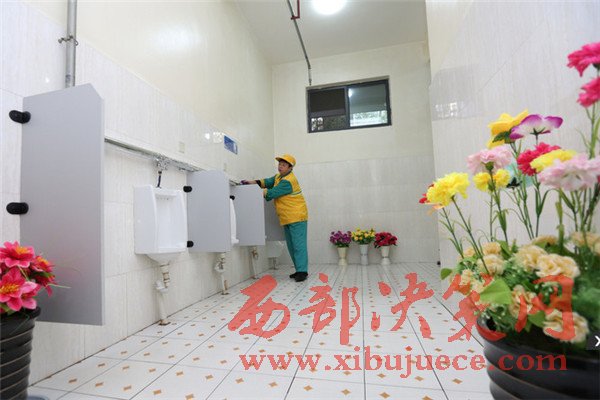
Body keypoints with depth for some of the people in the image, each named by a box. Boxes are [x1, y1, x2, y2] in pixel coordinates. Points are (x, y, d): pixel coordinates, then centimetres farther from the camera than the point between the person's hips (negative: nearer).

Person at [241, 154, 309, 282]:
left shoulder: (288, 181, -17)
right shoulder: (279, 177, 15)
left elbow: (272, 193, -17)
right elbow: (268, 182, 8)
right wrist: (253, 182, -6)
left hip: (297, 218, -10)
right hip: (287, 218, 10)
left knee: (299, 245, -10)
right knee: (291, 246, 12)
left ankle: (302, 271, -7)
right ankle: (299, 270, 20)